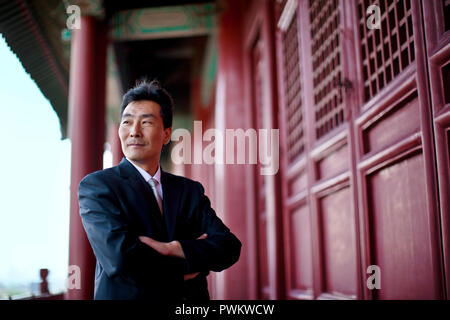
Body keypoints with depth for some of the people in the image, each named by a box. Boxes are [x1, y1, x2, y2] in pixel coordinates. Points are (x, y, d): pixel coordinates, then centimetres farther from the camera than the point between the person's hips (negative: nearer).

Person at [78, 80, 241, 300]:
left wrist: (177, 248, -22)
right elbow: (121, 257, -21)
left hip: (190, 303, 3)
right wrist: (184, 267, -11)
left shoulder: (190, 191, 4)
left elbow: (229, 245, -7)